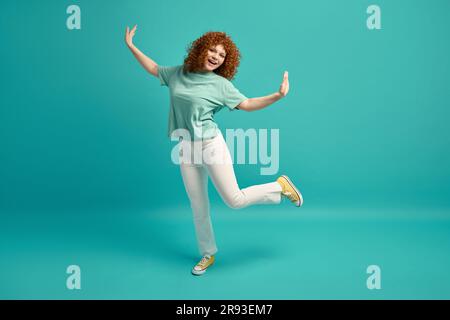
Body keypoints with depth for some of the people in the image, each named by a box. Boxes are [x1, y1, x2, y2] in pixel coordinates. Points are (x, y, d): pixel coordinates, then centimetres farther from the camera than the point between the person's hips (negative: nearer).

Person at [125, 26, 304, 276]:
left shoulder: (220, 84, -3)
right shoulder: (178, 74, 8)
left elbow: (247, 104, -6)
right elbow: (154, 69, 24)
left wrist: (279, 95, -16)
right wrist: (131, 46, 27)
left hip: (211, 144, -4)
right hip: (186, 149, 4)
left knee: (234, 200, -8)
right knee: (199, 208, 9)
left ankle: (281, 186, 16)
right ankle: (208, 254, 27)